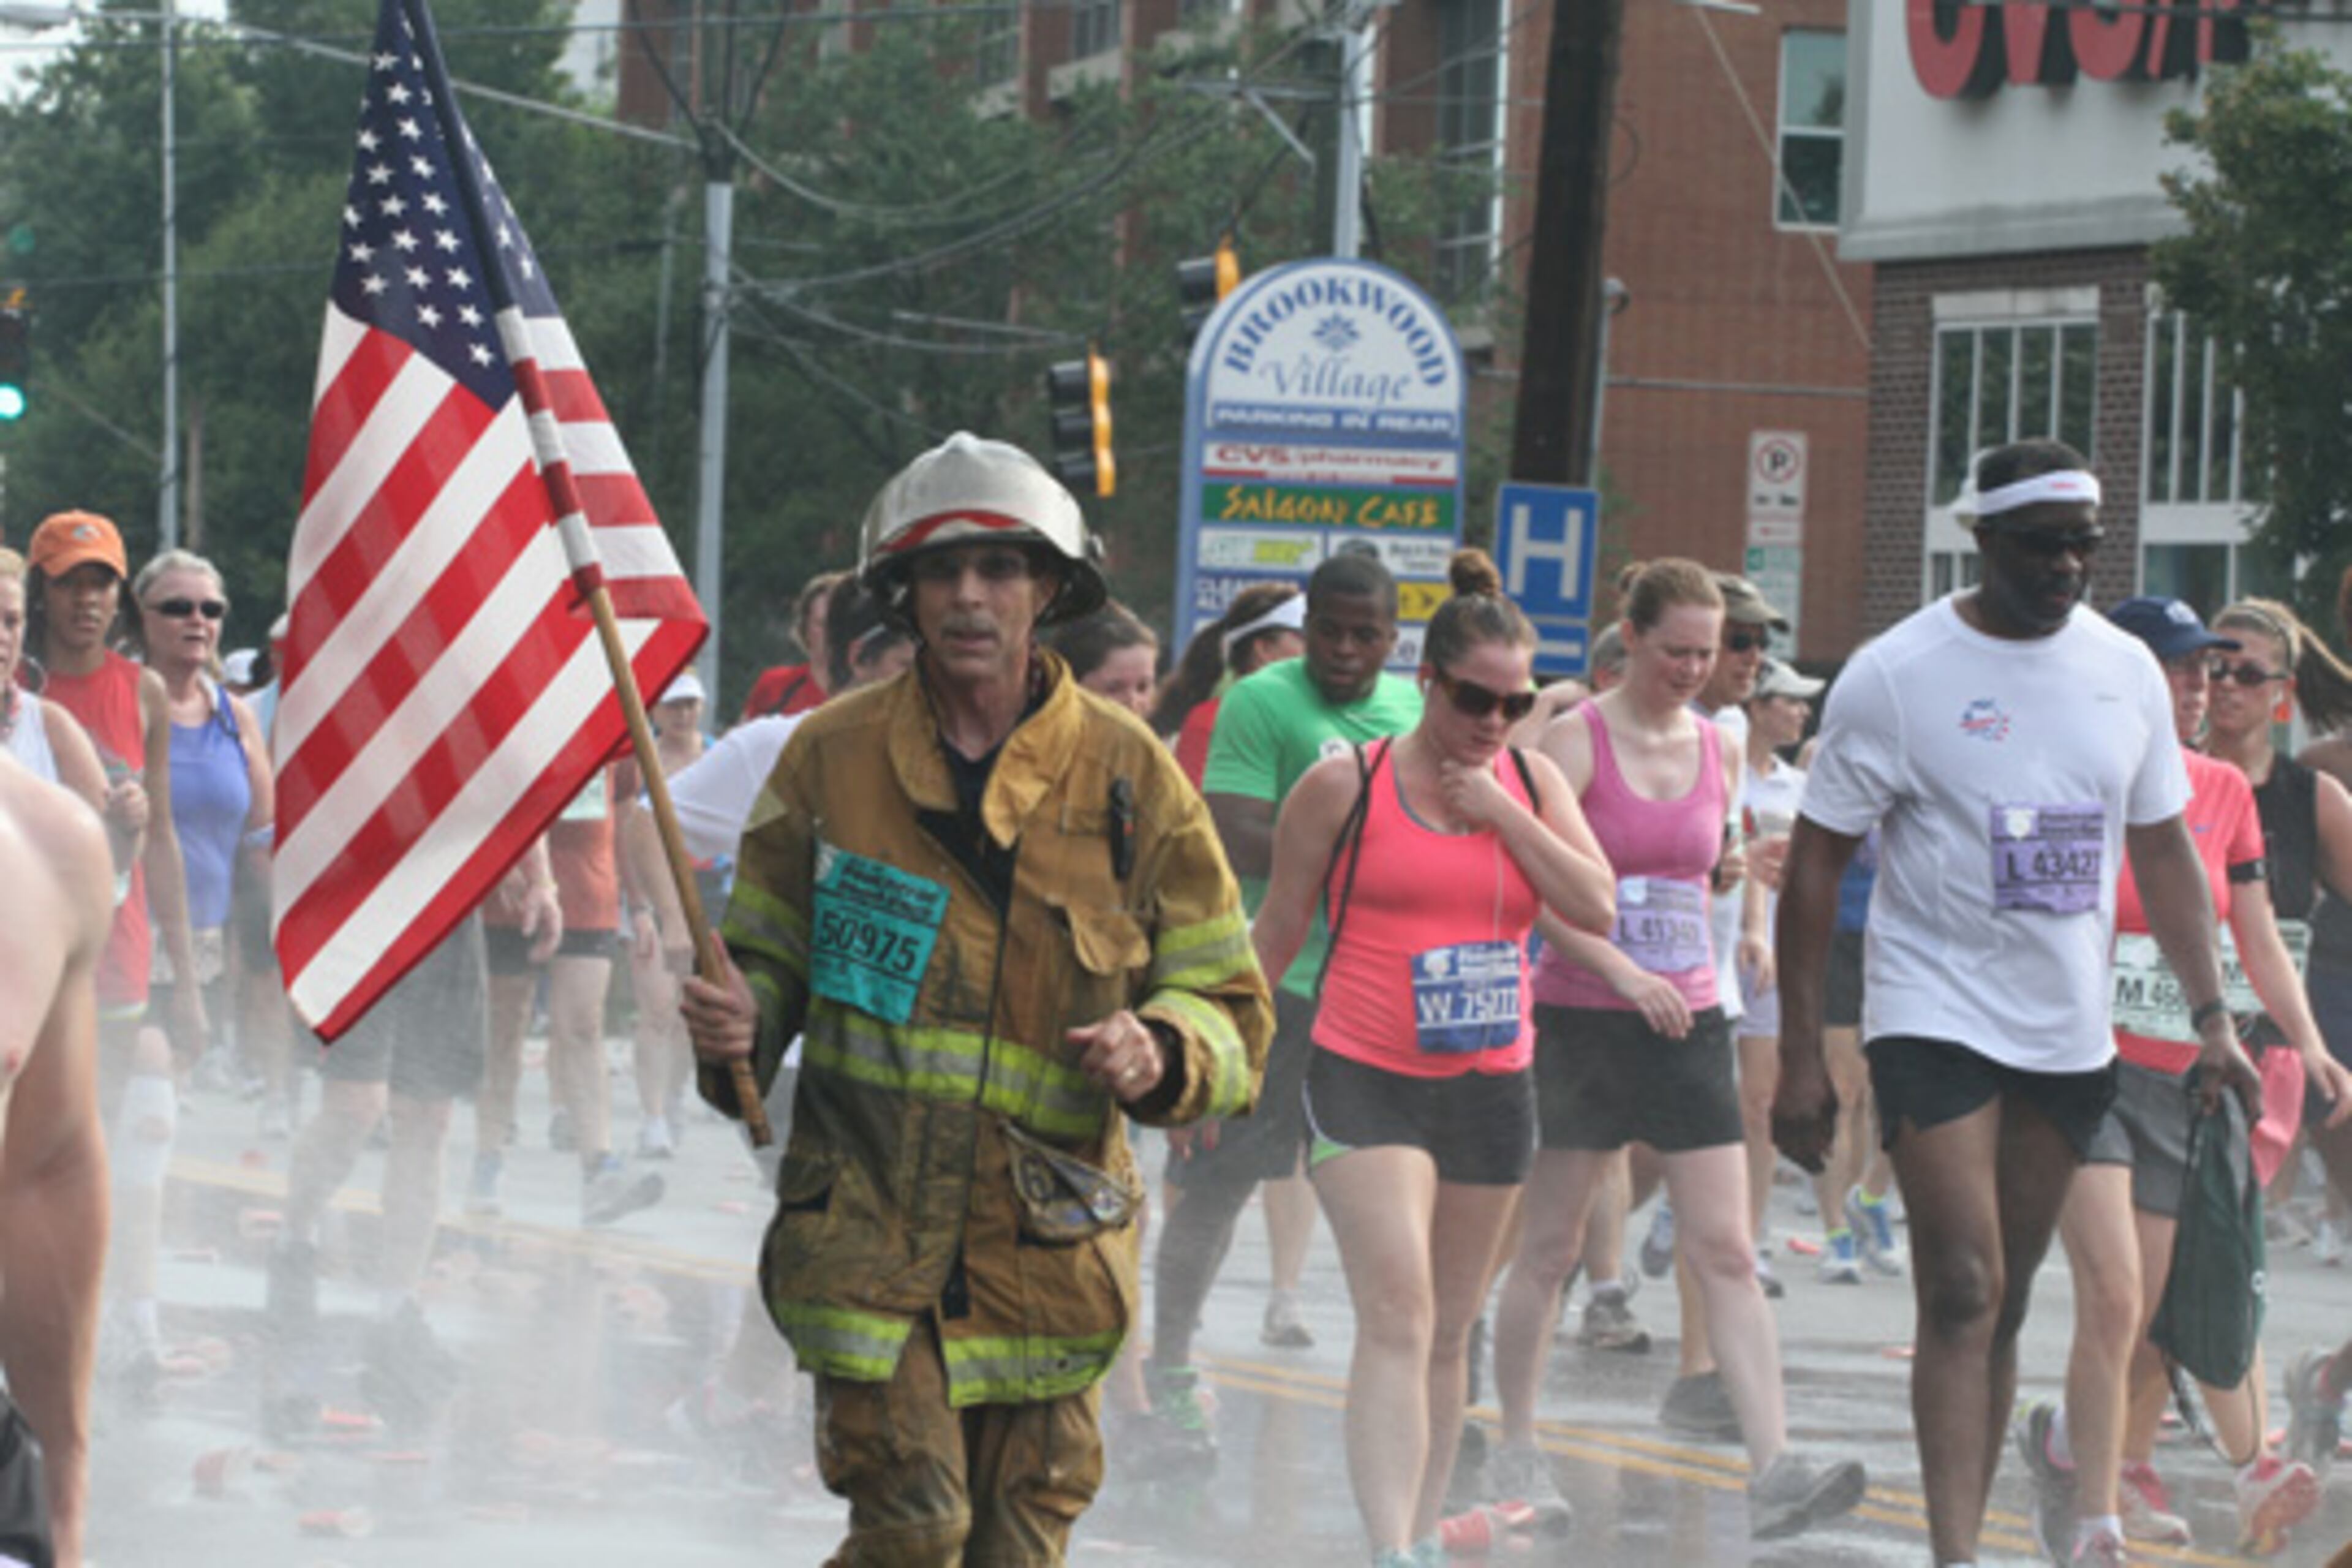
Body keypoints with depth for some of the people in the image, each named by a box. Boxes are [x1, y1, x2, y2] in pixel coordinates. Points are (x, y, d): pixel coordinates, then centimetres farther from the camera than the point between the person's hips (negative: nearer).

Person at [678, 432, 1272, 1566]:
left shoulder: (1127, 777, 2)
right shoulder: (834, 757, 2)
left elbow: (1229, 1004, 5)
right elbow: (769, 952, 13)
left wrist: (1158, 1055, -17)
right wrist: (739, 1026, -10)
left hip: (1048, 1247, 1)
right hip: (865, 1225, -1)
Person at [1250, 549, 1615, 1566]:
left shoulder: (1532, 784, 8)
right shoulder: (1344, 787, -3)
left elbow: (1598, 909, -4)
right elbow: (1276, 933, 4)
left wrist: (1503, 813, -10)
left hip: (1492, 1089, 5)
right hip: (1367, 1083, -4)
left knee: (1449, 1334, 12)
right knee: (1396, 1317, -18)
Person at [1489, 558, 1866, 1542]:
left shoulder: (1717, 751, 9)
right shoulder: (1575, 742, -7)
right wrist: (1620, 969, -21)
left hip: (1688, 1021, 4)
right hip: (1581, 1019, -4)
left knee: (1726, 1252, -6)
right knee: (1550, 1247, 6)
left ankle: (1774, 1471, -14)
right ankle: (1514, 1451, 22)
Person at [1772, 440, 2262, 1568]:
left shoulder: (2126, 670, 6)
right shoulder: (1897, 673, -8)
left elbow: (2164, 853, 15)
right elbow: (1815, 860, -5)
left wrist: (2211, 1015, 6)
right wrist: (1800, 1055, -8)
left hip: (2071, 1035, 5)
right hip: (1935, 1019, -5)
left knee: (2007, 1304, 9)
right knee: (1963, 1293, -15)